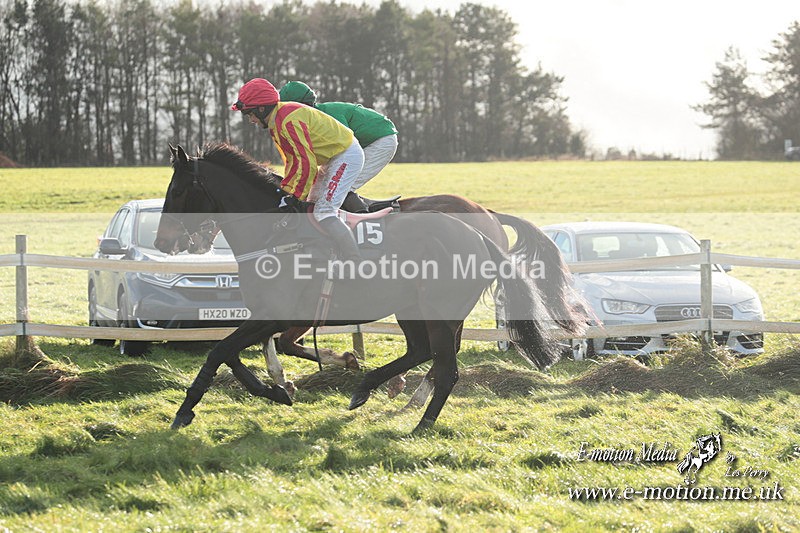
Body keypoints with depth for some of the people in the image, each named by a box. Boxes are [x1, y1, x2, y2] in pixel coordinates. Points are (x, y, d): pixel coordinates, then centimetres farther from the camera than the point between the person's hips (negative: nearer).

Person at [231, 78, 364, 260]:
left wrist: (296, 196, -21)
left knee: (324, 213, -20)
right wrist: (286, 189, 10)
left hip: (346, 156, -11)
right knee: (311, 209, 15)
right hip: (333, 159, 11)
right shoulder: (276, 123, 10)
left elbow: (306, 162, -27)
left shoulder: (289, 121, -24)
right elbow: (293, 160, 17)